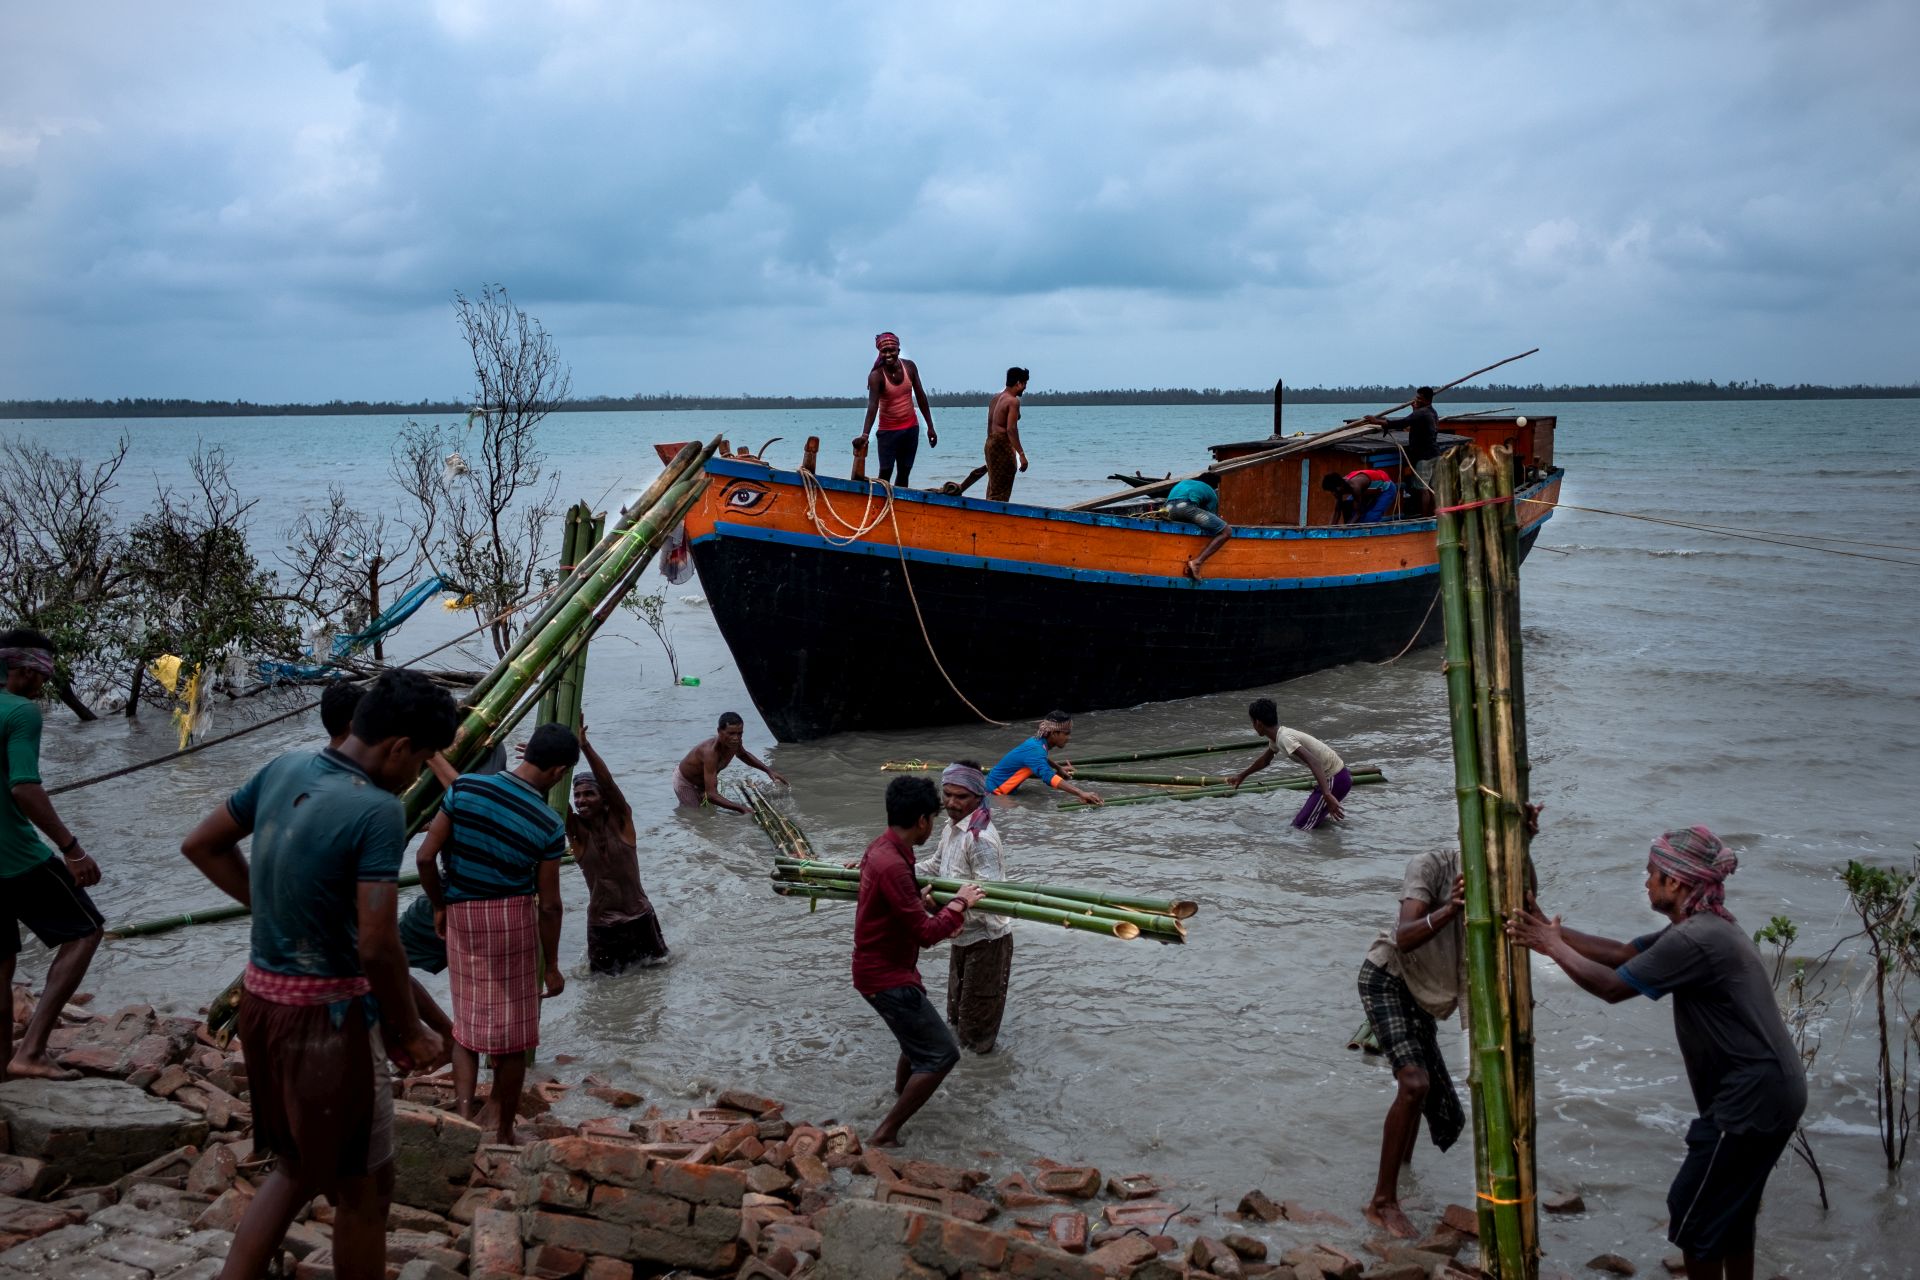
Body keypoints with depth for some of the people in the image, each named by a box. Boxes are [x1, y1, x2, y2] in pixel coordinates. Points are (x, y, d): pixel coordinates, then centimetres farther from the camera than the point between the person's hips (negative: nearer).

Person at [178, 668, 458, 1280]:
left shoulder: (285, 769, 1)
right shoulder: (378, 810, -22)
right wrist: (410, 1032, -10)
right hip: (328, 1012, -8)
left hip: (262, 994, 8)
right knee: (363, 1188, 10)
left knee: (297, 1166, 24)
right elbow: (376, 947, -24)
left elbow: (200, 845, 13)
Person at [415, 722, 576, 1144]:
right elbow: (549, 906, -8)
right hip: (514, 920, -3)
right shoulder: (549, 825, -13)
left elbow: (426, 857, -6)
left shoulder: (464, 788, -8)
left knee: (467, 1024, 17)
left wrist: (439, 906, 11)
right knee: (513, 1035, 10)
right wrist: (552, 966, 4)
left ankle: (464, 1107, 0)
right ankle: (503, 1133, 19)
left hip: (462, 918, 3)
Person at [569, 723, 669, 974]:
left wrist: (585, 745, -43)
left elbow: (607, 781, -28)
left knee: (656, 964, 17)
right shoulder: (576, 829, -9)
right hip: (601, 922, 0)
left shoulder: (620, 820, -12)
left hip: (638, 917, 0)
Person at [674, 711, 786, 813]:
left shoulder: (733, 742, -22)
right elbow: (711, 795, -49)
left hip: (704, 780, 7)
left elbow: (743, 755, 7)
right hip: (685, 782, -7)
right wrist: (741, 808, -57)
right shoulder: (711, 753, -46)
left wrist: (768, 770, -4)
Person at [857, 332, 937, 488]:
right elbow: (872, 405, -29)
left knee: (904, 475, 7)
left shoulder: (909, 367, -3)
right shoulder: (876, 375, -17)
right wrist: (865, 434, -41)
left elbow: (921, 397, 5)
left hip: (911, 428, 4)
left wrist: (930, 427, 5)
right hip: (888, 431, -4)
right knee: (885, 474, -9)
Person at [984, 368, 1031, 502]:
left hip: (991, 442, 9)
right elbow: (1011, 429, -21)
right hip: (1003, 446, -9)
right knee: (1001, 491, -6)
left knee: (993, 488, 14)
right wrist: (1021, 454, -21)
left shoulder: (996, 398, 13)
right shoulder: (1013, 401, -13)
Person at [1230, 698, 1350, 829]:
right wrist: (1242, 776, 45)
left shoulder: (1284, 738, -21)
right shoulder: (1277, 736, 8)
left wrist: (1327, 795, -44)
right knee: (1300, 818, 20)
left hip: (1335, 780, -9)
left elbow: (1314, 762, -34)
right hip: (1332, 775, 9)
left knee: (1301, 826, -5)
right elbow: (1264, 760, 30)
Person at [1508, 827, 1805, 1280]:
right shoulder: (1703, 928, 10)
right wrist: (1553, 932, 8)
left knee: (1693, 1213, 3)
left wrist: (1554, 948, -4)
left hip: (1752, 1099, -10)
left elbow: (1612, 987, -16)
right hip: (1767, 1092, 10)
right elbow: (1621, 953, 14)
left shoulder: (1693, 941, -23)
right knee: (1729, 1208, 21)